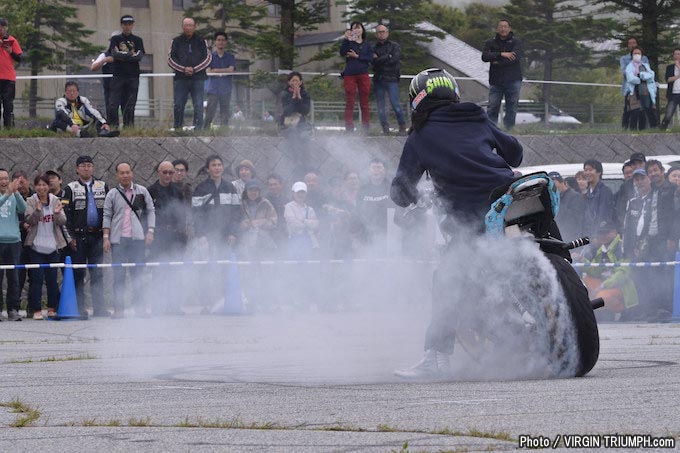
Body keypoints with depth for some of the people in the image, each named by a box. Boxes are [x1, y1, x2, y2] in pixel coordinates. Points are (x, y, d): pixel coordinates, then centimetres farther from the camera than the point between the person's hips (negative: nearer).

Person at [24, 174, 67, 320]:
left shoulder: (55, 201, 5)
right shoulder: (31, 202, 0)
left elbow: (62, 222, -2)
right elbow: (29, 220, -11)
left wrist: (57, 214, -24)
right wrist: (37, 211, -30)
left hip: (53, 246, 2)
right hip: (36, 246, -2)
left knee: (52, 278, 5)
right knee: (37, 278, -5)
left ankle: (52, 308, 14)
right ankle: (36, 310, -1)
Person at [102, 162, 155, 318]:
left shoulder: (142, 191, 8)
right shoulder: (112, 194, 6)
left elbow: (150, 211, 10)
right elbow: (107, 217, 6)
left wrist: (150, 231, -1)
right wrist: (106, 237, -1)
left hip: (137, 238, 0)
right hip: (118, 239, 0)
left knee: (137, 274, 3)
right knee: (118, 275, -1)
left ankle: (139, 307, 7)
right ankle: (119, 308, 2)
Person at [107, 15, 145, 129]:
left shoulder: (137, 40, 13)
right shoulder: (115, 39, 10)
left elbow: (140, 56, -3)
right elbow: (114, 54, -7)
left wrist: (122, 55, -8)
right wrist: (130, 55, -10)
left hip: (133, 76, 1)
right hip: (118, 75, -1)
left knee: (130, 104, -1)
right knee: (113, 103, -11)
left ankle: (128, 126, 3)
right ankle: (113, 125, -9)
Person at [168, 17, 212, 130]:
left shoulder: (201, 42, 8)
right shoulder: (176, 42, 9)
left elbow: (208, 58, 4)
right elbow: (171, 59, 5)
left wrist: (194, 69, -8)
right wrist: (184, 69, -9)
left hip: (198, 78, -1)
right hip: (181, 78, 1)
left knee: (198, 106, -4)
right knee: (178, 106, -2)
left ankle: (198, 128, -2)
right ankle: (177, 128, 5)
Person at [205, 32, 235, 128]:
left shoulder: (230, 57, 11)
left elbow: (231, 70, -5)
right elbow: (208, 71, -3)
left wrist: (216, 70, -5)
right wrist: (223, 73, -9)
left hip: (225, 90, 1)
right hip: (213, 89, -1)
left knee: (225, 114, 0)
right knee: (209, 114, -9)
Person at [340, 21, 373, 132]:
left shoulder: (367, 45, 13)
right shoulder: (349, 43, 8)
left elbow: (370, 58, 0)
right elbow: (342, 53, -9)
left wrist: (357, 56, -7)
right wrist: (345, 39, -16)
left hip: (363, 74, 1)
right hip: (349, 75, -1)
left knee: (364, 102, 1)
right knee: (349, 102, -4)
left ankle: (366, 126, 4)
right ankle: (349, 128, -4)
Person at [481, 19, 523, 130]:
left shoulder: (516, 42, 6)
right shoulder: (491, 43, 10)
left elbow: (516, 57, -10)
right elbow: (485, 56, -7)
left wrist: (498, 63, -9)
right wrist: (501, 54, -17)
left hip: (512, 80, -1)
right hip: (496, 82, 1)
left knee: (512, 108, 0)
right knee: (492, 107, -5)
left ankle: (509, 128, 6)